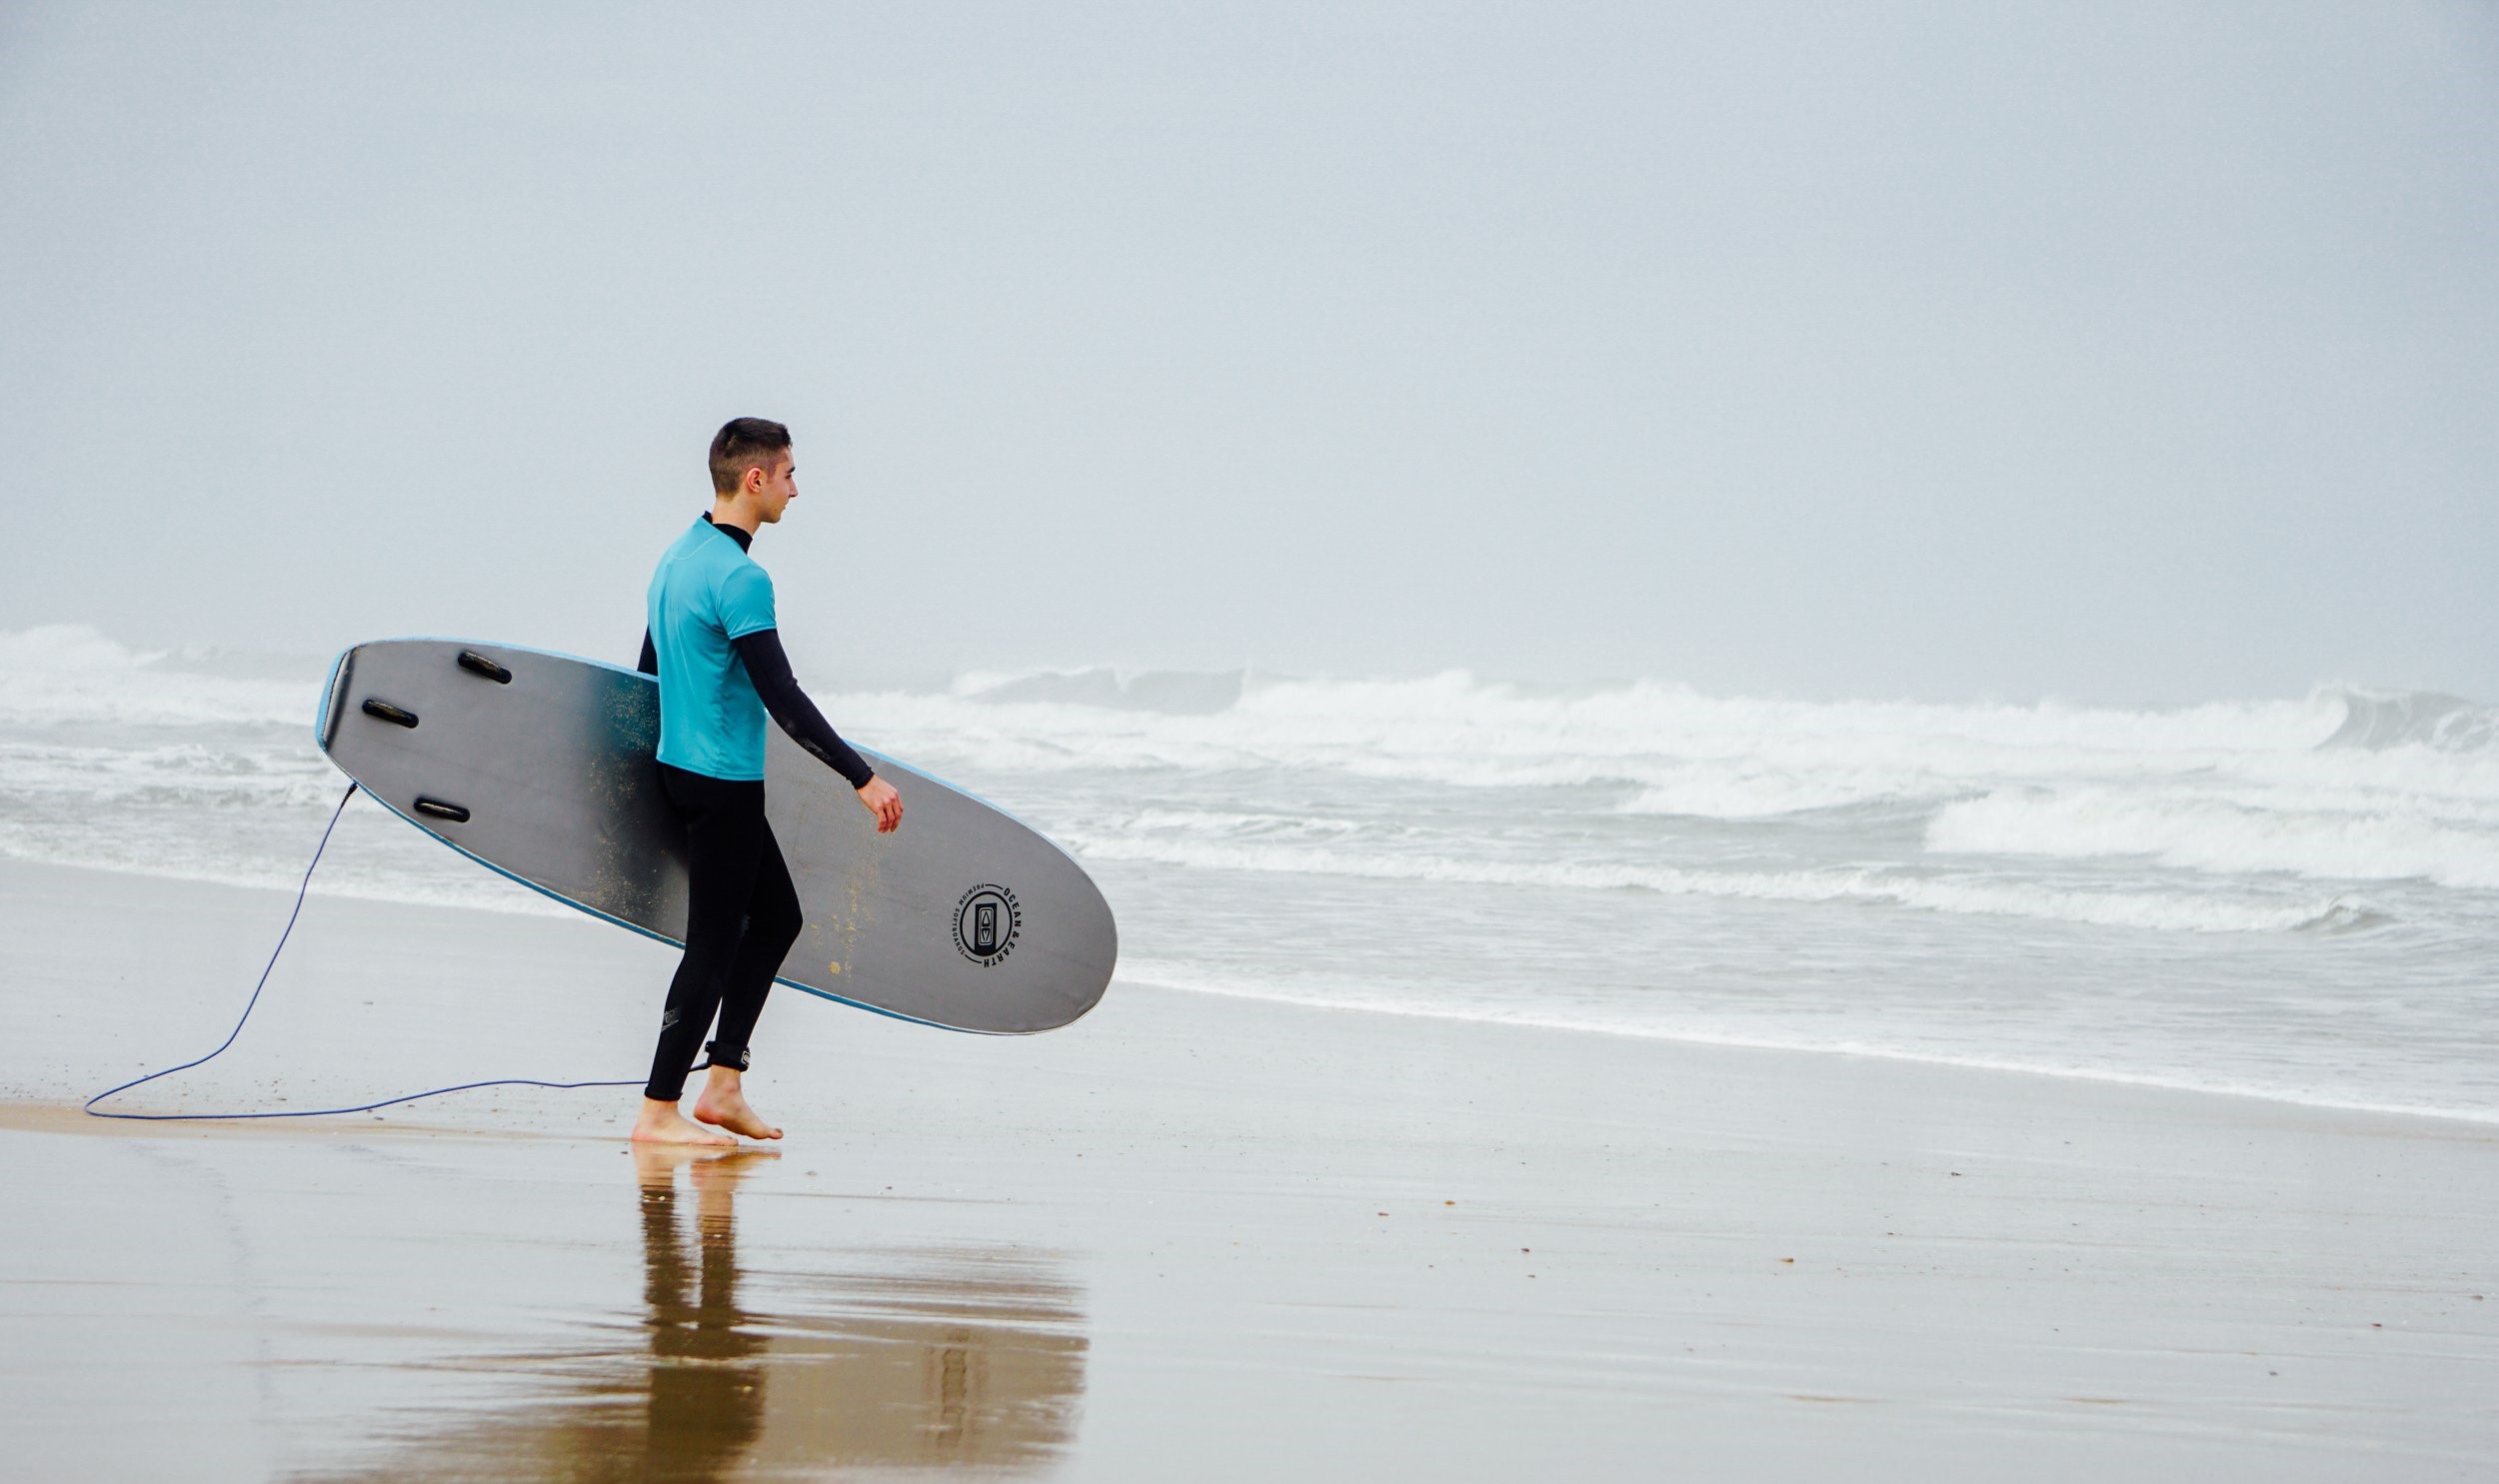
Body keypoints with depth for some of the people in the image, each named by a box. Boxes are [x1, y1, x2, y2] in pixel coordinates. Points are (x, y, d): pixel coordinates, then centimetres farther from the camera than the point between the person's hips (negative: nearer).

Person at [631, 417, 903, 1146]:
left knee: (777, 916, 16)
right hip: (723, 783, -10)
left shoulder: (677, 557, 11)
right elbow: (782, 698, -23)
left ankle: (722, 1087, 13)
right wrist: (863, 777, -21)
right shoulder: (739, 578, -19)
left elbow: (650, 668, 21)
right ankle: (658, 1112, -1)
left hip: (681, 768, 10)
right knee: (713, 946, -4)